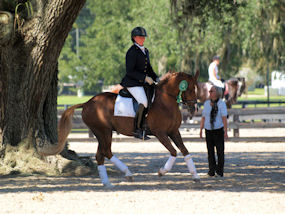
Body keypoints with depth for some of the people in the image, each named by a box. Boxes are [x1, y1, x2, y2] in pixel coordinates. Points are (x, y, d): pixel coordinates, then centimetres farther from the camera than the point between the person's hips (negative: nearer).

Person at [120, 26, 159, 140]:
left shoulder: (145, 51, 16)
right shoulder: (132, 52, -12)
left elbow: (148, 68, 25)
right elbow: (130, 71, -18)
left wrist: (156, 78, 9)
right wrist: (145, 78, -21)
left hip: (142, 83, 9)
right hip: (132, 83, -9)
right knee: (144, 102, -27)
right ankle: (137, 130, -22)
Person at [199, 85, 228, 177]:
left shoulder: (221, 103, -7)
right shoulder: (206, 103, 7)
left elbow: (224, 118, -12)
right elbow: (203, 118, 11)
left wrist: (225, 131, -18)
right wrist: (201, 130, 6)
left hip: (219, 130, -4)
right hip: (208, 131, 4)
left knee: (220, 151, -3)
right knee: (210, 151, 2)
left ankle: (220, 170, 5)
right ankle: (212, 170, 7)